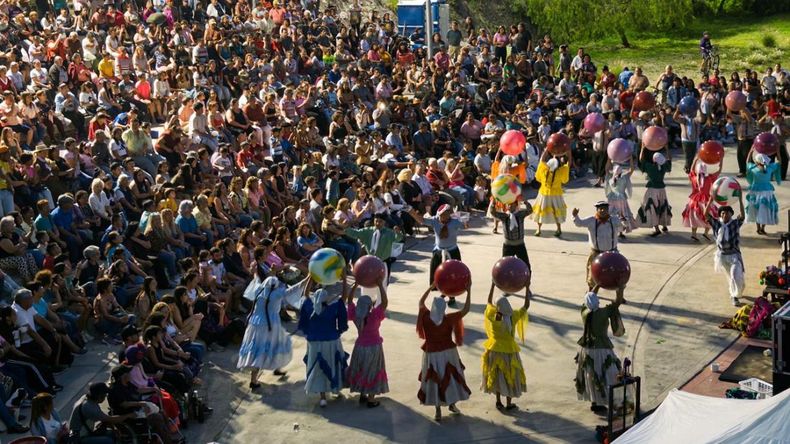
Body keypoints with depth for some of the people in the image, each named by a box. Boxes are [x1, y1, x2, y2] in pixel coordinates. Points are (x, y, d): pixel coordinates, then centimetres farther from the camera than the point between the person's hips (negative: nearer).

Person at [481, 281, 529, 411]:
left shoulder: (493, 316, -15)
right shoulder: (513, 317, -19)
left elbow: (489, 301, 2)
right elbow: (526, 305, -9)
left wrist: (493, 284, 7)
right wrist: (527, 288, -5)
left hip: (494, 350, 2)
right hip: (508, 351, -2)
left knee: (496, 376, 15)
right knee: (509, 376, 12)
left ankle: (499, 402, 22)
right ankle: (509, 404, 20)